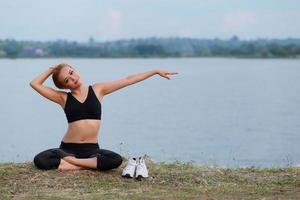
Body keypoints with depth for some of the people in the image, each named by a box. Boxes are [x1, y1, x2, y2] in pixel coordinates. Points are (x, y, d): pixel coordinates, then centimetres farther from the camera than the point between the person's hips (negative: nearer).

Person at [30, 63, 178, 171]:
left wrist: (155, 71, 7)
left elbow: (128, 80, 6)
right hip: (68, 148, -1)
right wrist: (52, 69, 6)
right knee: (40, 160, -29)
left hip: (91, 149, 1)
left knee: (116, 160, -31)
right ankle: (86, 164, -18)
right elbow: (34, 84, -1)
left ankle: (72, 163, -18)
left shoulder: (97, 90, 5)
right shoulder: (63, 98, 3)